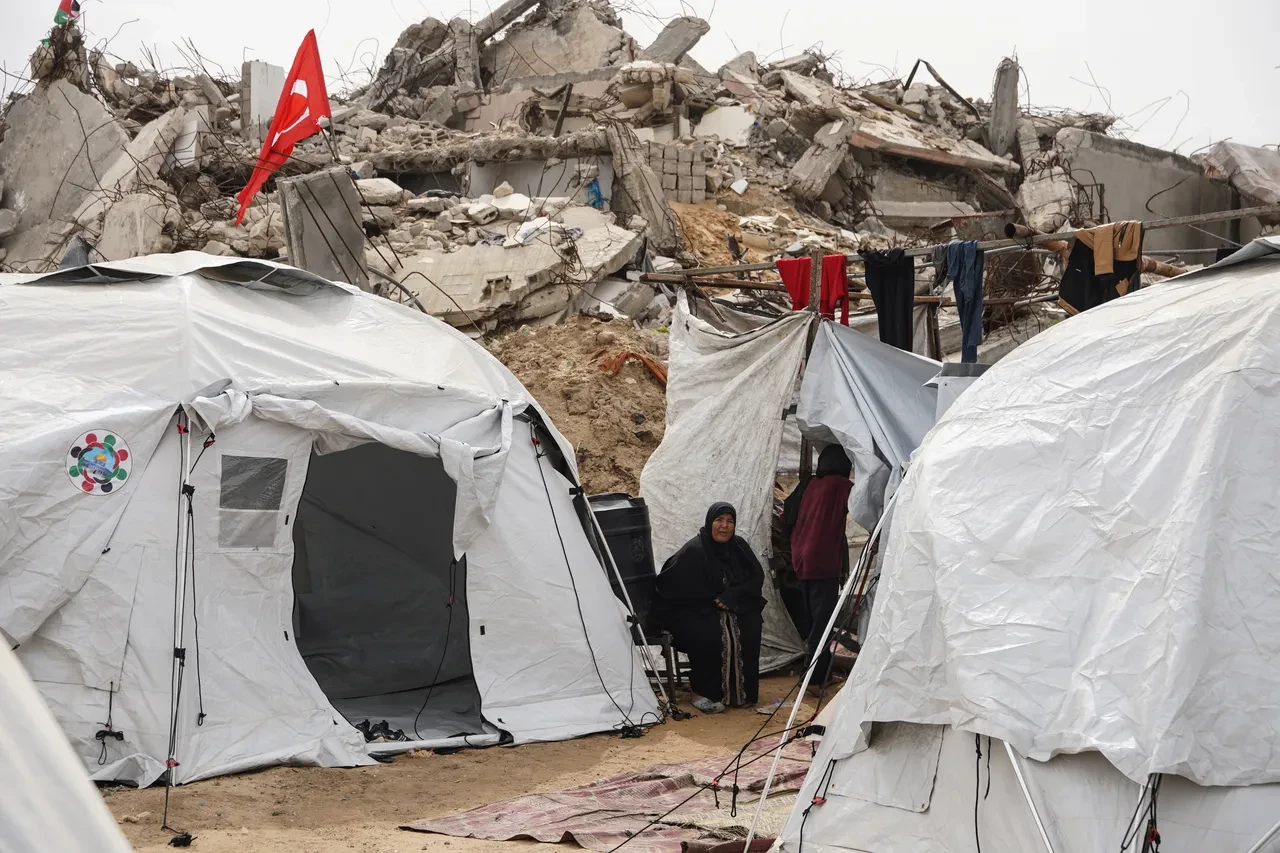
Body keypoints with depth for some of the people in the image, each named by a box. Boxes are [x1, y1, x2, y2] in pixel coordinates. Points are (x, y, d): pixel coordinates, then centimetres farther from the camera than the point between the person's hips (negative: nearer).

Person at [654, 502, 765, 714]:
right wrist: (713, 601, -11)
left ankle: (742, 690, -9)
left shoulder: (739, 546, 2)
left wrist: (730, 597, -15)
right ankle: (702, 693, -17)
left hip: (734, 608, 5)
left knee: (751, 626, -23)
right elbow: (673, 587, -16)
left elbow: (757, 578, 3)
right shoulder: (693, 551, -17)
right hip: (693, 612, -5)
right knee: (711, 634, -34)